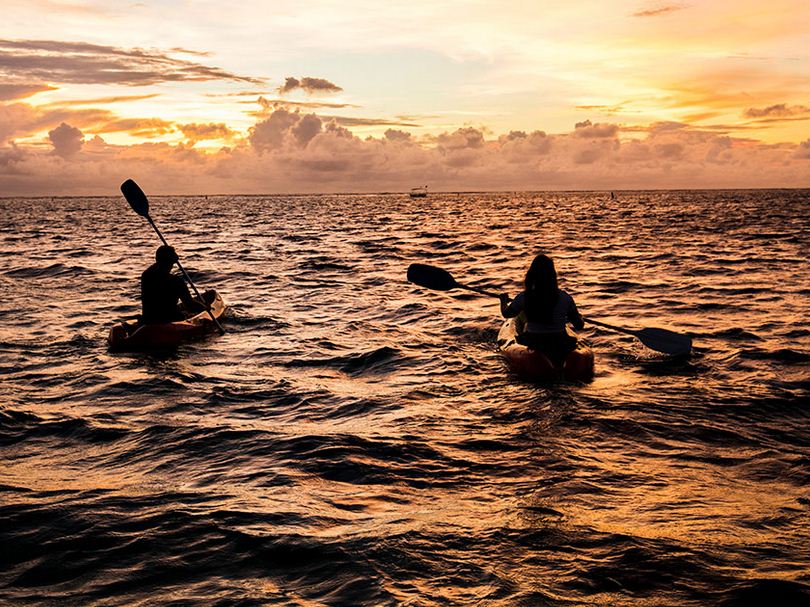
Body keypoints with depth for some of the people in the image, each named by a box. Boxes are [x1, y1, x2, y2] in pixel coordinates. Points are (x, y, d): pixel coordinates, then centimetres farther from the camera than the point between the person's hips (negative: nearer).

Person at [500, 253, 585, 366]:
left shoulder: (524, 297, -14)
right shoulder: (565, 298, -14)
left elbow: (506, 314, 6)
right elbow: (579, 326, -4)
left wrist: (504, 301, 29)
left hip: (533, 346, -1)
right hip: (560, 347, 1)